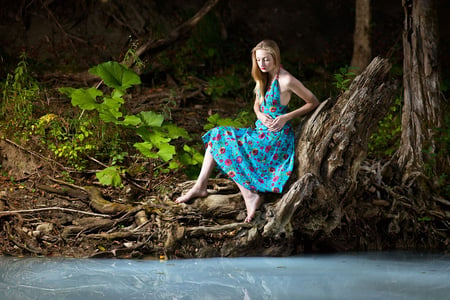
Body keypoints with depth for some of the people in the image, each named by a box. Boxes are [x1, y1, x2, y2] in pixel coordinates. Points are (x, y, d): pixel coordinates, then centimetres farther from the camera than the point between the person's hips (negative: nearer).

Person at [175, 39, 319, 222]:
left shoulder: (286, 80, -15)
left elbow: (313, 103, -10)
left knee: (225, 143, -15)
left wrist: (286, 117, -15)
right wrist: (261, 115, -2)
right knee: (217, 135, 1)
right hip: (261, 131, 9)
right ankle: (200, 186, -6)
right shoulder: (262, 78, 9)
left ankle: (249, 195, -15)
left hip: (275, 137, -9)